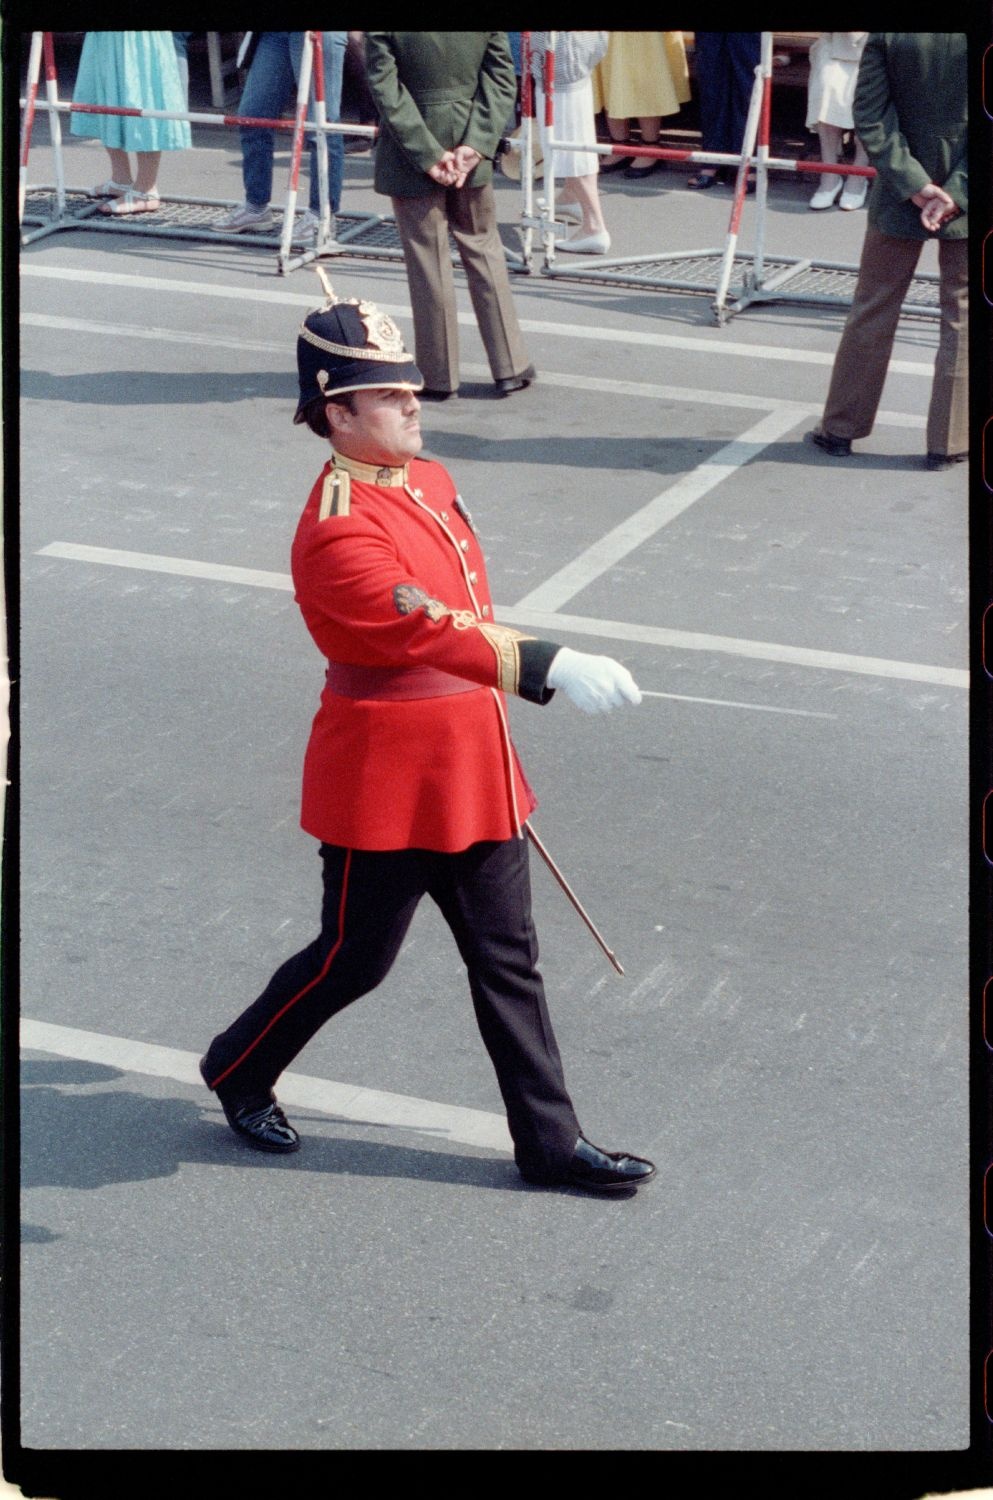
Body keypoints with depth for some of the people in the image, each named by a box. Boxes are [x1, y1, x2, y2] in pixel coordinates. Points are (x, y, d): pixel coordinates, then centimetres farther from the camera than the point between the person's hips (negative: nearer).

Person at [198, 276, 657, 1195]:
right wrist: (552, 667, -50)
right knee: (354, 959, 8)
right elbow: (425, 630, -39)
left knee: (508, 959, 12)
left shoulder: (431, 482, 6)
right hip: (383, 782, -8)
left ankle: (551, 1142, 21)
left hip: (470, 766, 8)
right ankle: (239, 1070, 34)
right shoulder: (337, 531, -24)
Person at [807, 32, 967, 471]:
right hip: (964, 201, -1)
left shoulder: (886, 33, -10)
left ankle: (840, 427, 20)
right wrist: (958, 193, -12)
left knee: (873, 307, 12)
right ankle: (948, 441, 10)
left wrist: (913, 183, -10)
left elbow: (869, 117, -10)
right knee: (960, 315, 8)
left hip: (899, 199, 1)